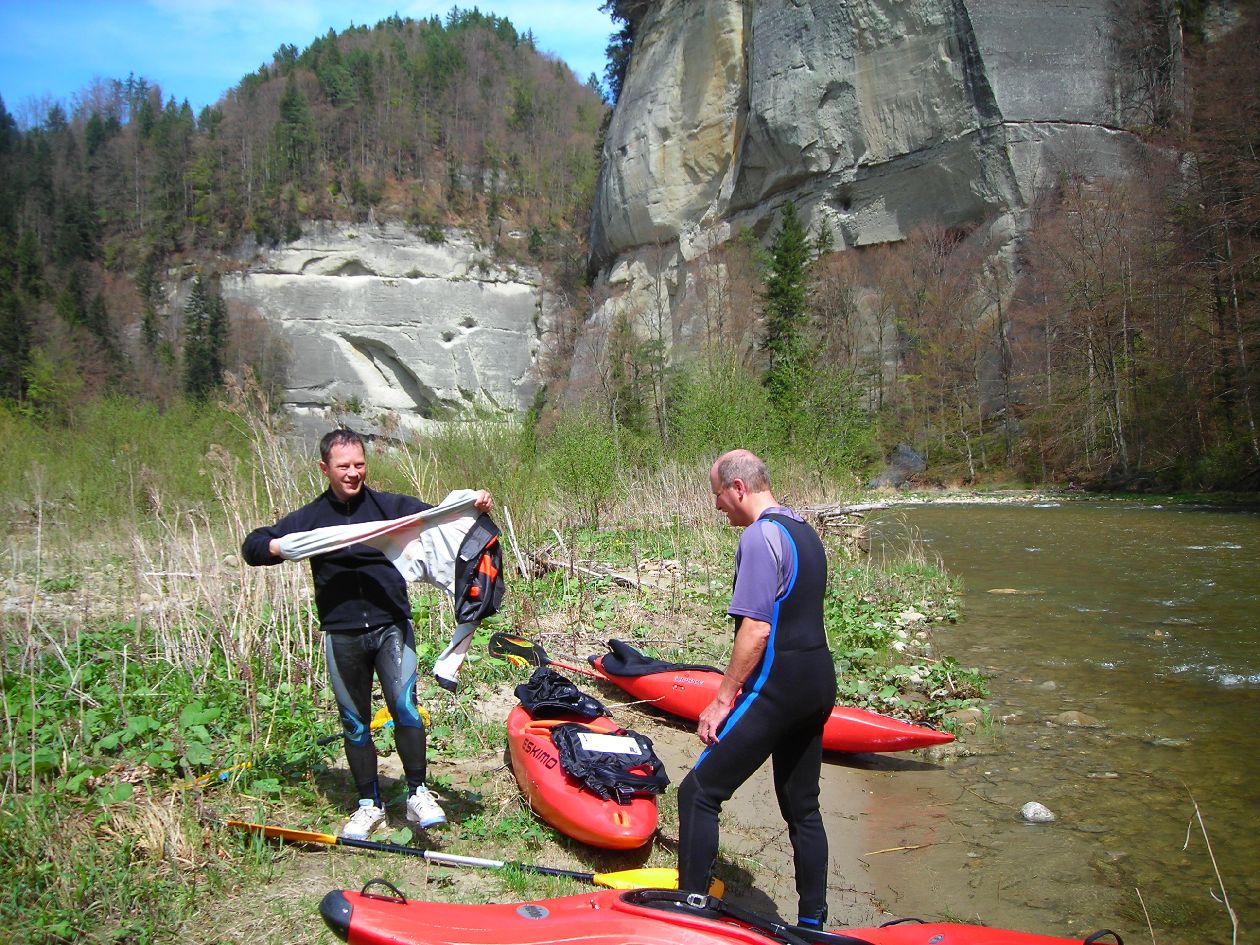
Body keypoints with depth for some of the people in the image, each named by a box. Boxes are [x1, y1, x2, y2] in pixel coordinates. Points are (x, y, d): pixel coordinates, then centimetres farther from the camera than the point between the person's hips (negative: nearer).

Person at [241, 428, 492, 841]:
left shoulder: (390, 506, 3)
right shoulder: (310, 518, 6)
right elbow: (252, 546, 6)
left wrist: (473, 506, -22)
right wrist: (281, 547, -16)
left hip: (391, 626, -2)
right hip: (341, 635, 2)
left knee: (405, 706, -15)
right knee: (354, 720, 10)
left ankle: (418, 794, 0)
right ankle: (369, 804, 25)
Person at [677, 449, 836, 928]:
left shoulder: (760, 535, -15)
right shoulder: (805, 532, 14)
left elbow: (756, 628, -21)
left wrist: (722, 699, -15)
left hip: (778, 688, -10)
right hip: (818, 684, 10)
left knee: (699, 793, -3)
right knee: (802, 807, 17)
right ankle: (813, 923, 26)